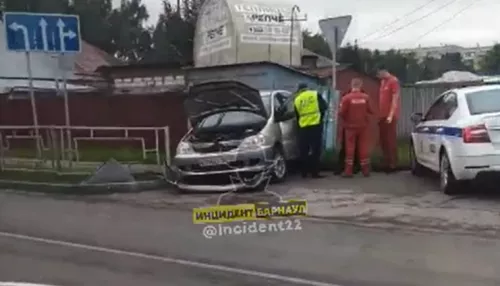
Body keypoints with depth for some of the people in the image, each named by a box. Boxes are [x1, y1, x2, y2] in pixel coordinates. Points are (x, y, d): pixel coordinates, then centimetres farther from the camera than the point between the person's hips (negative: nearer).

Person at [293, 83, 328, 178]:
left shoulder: (296, 100, 10)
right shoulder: (315, 94, 5)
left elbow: (297, 116, 14)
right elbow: (324, 107, 1)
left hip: (303, 127, 2)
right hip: (316, 125, -2)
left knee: (304, 150, 10)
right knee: (316, 150, 1)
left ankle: (304, 172, 13)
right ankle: (315, 172, 1)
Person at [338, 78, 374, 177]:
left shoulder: (346, 98, -12)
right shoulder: (366, 97, -5)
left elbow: (341, 112, -13)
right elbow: (371, 111, 0)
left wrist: (345, 120, 8)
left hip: (351, 126, -2)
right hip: (363, 126, 2)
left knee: (350, 148, 4)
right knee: (364, 147, 9)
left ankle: (348, 171, 2)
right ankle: (365, 170, 12)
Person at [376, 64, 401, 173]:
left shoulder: (393, 81, -9)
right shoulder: (382, 82, 17)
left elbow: (395, 99, -14)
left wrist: (391, 115, -19)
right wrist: (380, 114, 13)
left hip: (390, 116, -8)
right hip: (382, 115, 8)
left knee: (391, 140, -5)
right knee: (382, 140, 10)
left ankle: (393, 165, -1)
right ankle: (387, 163, 19)